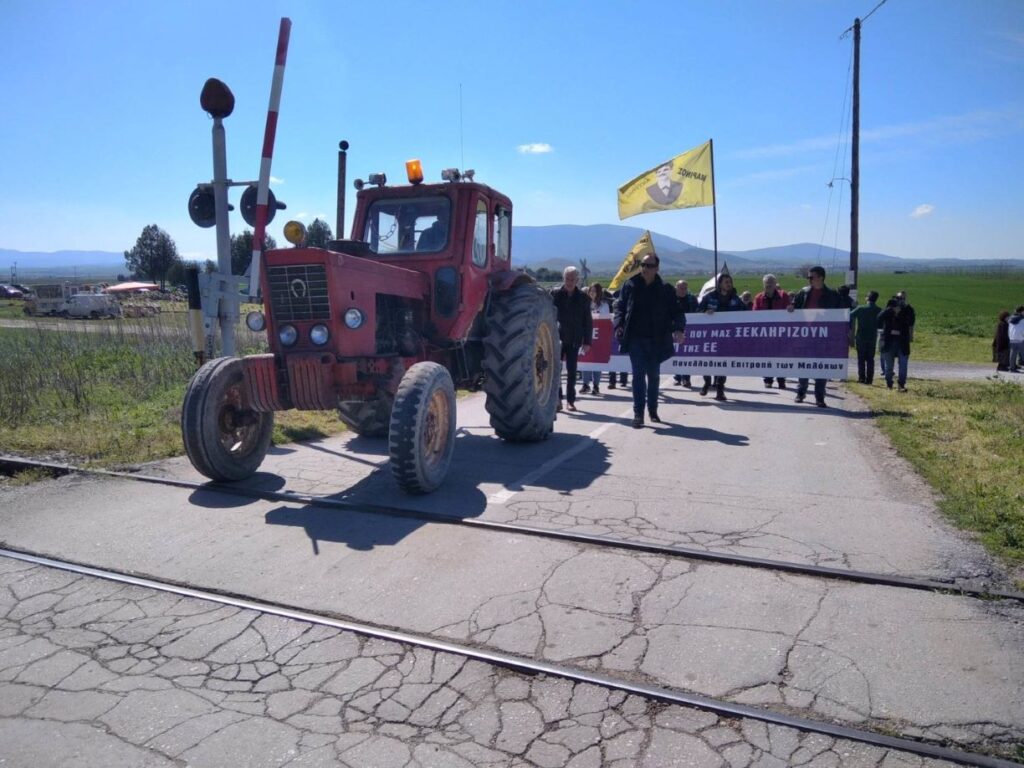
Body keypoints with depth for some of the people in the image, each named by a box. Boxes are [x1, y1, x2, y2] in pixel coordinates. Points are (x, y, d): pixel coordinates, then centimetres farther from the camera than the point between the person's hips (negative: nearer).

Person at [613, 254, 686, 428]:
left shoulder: (665, 290, 0)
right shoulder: (630, 286, 0)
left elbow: (676, 312, 0)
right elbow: (620, 307, 5)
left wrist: (678, 329, -17)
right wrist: (618, 324, -12)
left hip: (656, 340, 1)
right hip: (636, 339, -1)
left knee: (653, 375, 12)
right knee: (638, 375, -5)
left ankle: (652, 410, 27)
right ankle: (638, 413, -3)